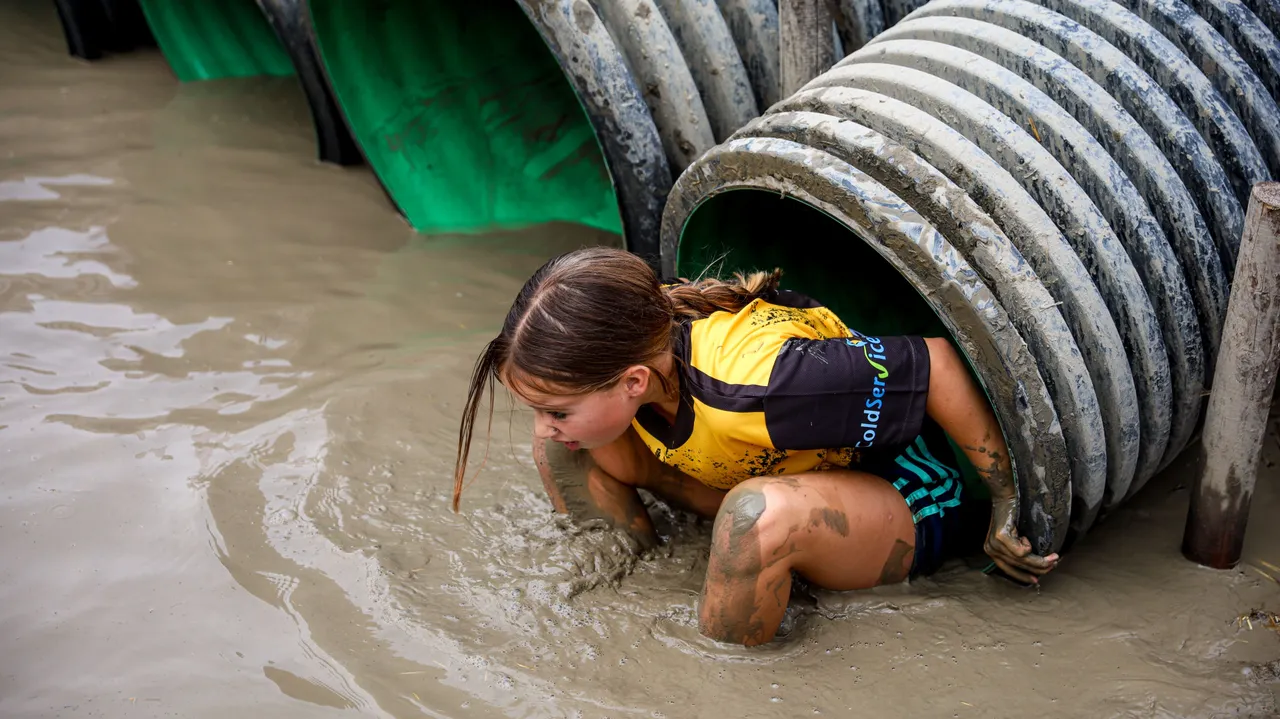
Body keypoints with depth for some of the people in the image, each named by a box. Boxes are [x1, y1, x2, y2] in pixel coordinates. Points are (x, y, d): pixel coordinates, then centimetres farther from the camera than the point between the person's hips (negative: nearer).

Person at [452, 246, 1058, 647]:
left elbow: (935, 364, -31)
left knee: (762, 510, -43)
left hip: (903, 498, -7)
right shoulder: (641, 334, -20)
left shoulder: (754, 385, -42)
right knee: (566, 450, -9)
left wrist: (1008, 503, -21)